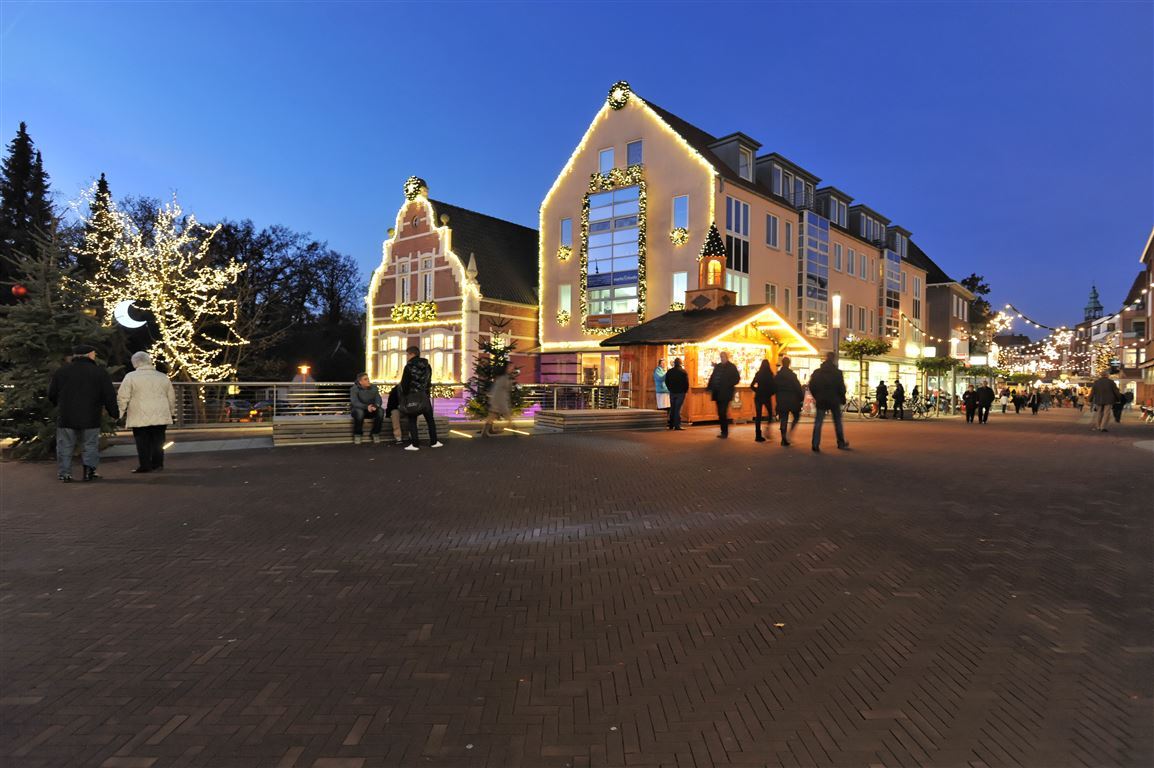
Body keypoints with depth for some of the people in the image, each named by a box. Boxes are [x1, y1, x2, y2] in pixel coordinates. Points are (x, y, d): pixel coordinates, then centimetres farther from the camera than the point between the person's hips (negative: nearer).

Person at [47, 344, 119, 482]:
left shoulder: (61, 371, 5)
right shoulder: (100, 373, -1)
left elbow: (51, 395, 10)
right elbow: (110, 397, -1)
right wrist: (115, 413, 9)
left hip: (66, 418, 2)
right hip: (90, 419, -1)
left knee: (65, 447, 9)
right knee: (90, 446, 8)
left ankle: (64, 473, 7)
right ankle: (89, 469, -1)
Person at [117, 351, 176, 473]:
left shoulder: (131, 377, -3)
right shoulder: (163, 377, 10)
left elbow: (122, 397, -5)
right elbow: (171, 397, 16)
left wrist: (121, 412, 6)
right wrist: (171, 412, 26)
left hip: (140, 417, -3)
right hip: (160, 416, 3)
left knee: (143, 442, 2)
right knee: (158, 441, 7)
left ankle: (145, 465, 2)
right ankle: (157, 464, 8)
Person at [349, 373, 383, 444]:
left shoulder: (374, 387, 2)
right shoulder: (354, 389, -11)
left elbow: (378, 399, -7)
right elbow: (355, 402, -25)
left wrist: (375, 406, -32)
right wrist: (366, 407, -41)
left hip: (371, 409, 4)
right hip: (358, 409, -3)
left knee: (380, 411, -27)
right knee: (359, 412, -38)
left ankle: (375, 433, -9)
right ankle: (357, 435, -17)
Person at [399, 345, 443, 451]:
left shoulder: (409, 366, -10)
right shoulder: (427, 366, 7)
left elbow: (404, 383, -9)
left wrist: (404, 396, 3)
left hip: (413, 397, -5)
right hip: (425, 396, 5)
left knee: (412, 421, 2)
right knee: (430, 419, 14)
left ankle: (414, 444, -1)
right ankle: (433, 442, 17)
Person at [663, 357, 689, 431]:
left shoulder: (669, 372, 3)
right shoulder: (683, 372, -10)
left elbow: (667, 382, 8)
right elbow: (686, 383, -10)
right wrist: (685, 390, 4)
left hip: (672, 392, 4)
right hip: (680, 392, -4)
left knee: (672, 408, 13)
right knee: (678, 409, -3)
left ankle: (671, 425, 16)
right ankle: (677, 425, -6)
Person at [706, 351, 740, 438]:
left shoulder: (732, 367, -1)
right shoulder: (717, 366, 14)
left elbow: (737, 378, -5)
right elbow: (712, 377, 16)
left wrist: (728, 385, -17)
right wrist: (709, 387, 4)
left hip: (726, 393, -6)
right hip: (718, 393, 6)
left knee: (723, 412, -12)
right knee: (720, 413, 8)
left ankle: (725, 432, -5)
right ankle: (723, 431, 16)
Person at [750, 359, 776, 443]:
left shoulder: (758, 374, 0)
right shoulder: (770, 375, -8)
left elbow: (752, 385, -1)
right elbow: (773, 386, -8)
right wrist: (771, 393, 9)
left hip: (758, 396, 2)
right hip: (767, 396, -2)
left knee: (758, 416, 4)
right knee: (770, 412, 20)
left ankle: (758, 435, 3)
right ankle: (768, 425, -3)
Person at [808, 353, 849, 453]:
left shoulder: (817, 372, 1)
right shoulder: (837, 372, -6)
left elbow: (811, 386, 2)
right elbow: (841, 387, -7)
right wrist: (843, 399, 6)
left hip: (821, 401, 1)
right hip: (834, 400, -1)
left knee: (818, 423, 1)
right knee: (837, 422, 13)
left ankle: (815, 445, -7)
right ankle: (841, 443, 20)